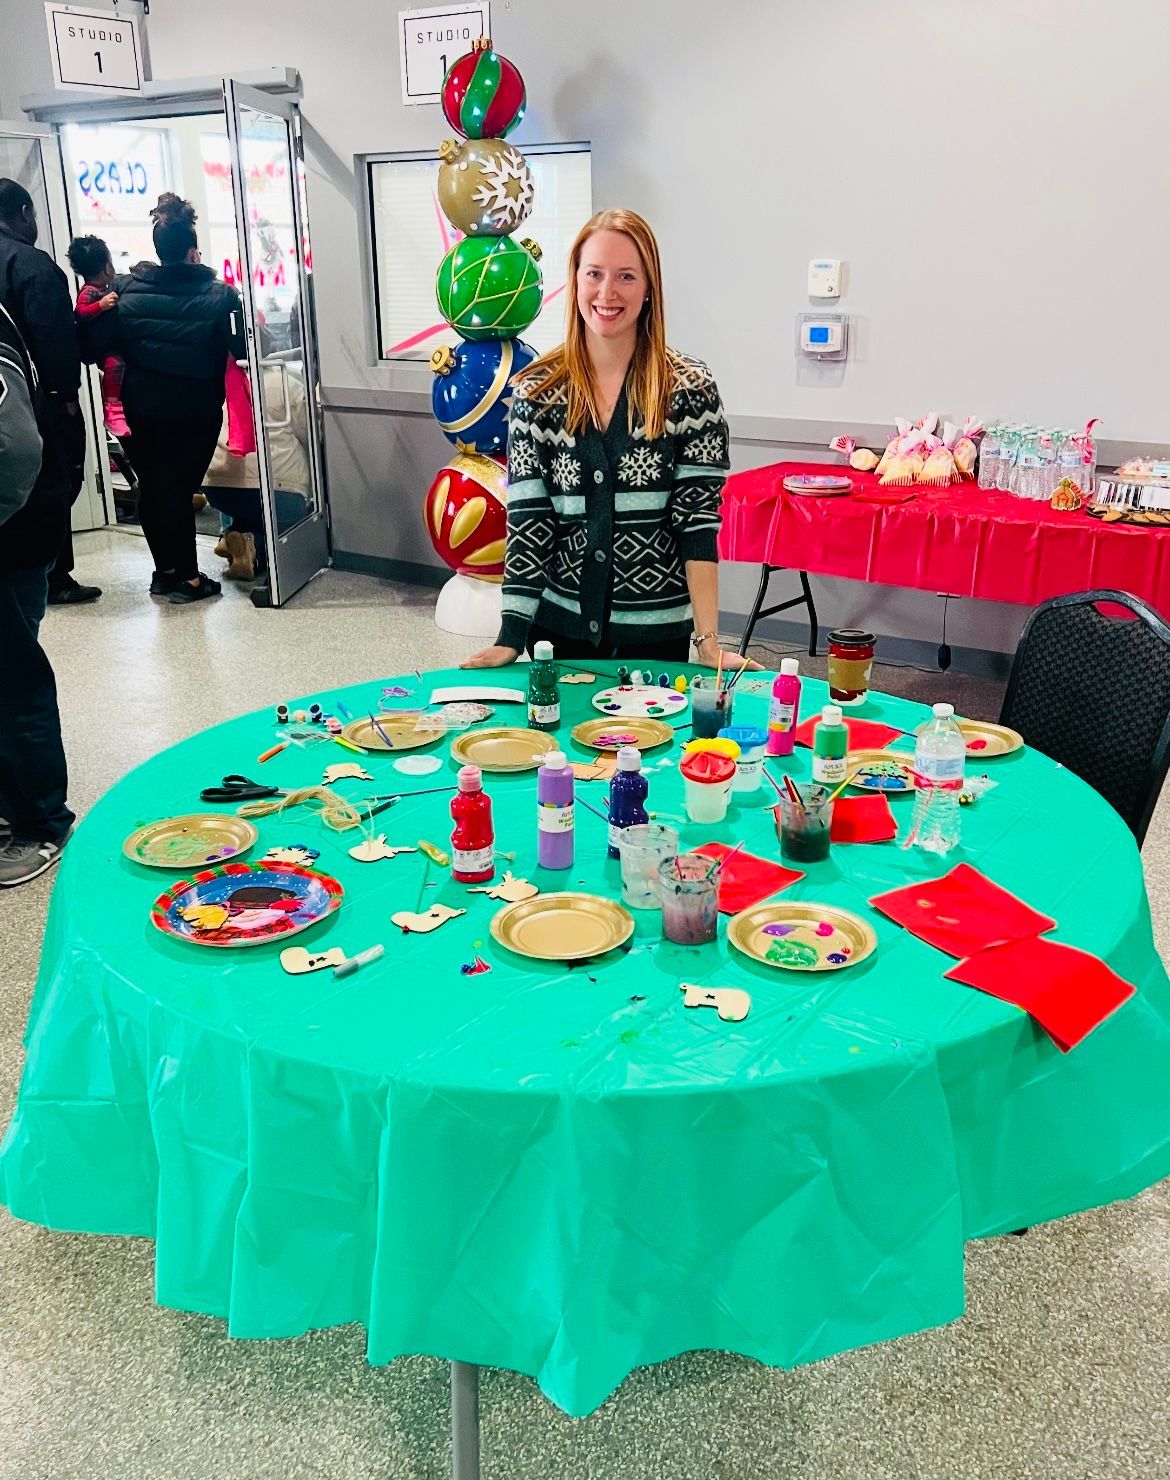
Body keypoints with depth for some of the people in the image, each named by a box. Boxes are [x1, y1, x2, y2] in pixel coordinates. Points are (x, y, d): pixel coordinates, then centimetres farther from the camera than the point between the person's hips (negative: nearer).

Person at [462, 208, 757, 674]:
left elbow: (698, 519, -9)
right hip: (560, 626, 1)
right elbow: (525, 520, -4)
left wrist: (708, 640, -15)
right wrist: (511, 635, -11)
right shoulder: (537, 391, -2)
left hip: (658, 634, -1)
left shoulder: (691, 388, -6)